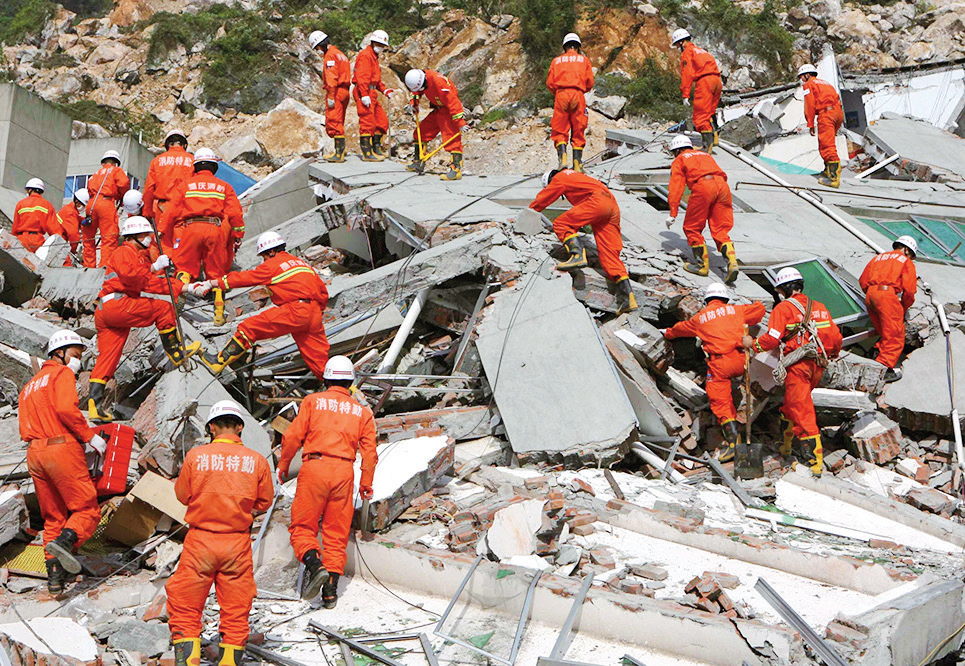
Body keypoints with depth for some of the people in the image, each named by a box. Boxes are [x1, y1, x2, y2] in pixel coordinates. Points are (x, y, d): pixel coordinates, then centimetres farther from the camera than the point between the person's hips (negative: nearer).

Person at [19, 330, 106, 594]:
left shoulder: (29, 386, 26)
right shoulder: (62, 374, 2)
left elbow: (25, 430, 19)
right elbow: (66, 409, -17)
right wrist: (89, 436, -10)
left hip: (35, 453, 8)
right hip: (62, 449, -7)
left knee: (53, 517, 13)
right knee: (87, 510, -4)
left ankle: (55, 577, 8)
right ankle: (65, 541, -31)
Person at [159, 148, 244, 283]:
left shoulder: (186, 185, 15)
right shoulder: (224, 186, 16)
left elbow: (172, 210, 9)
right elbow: (235, 213, 8)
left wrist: (161, 230, 11)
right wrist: (238, 236, 13)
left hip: (191, 227, 0)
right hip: (216, 229, 0)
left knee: (186, 266, 5)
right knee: (215, 271, 6)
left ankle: (184, 276, -21)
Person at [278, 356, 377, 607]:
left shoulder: (313, 401, 6)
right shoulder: (362, 411, 13)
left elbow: (293, 436, 1)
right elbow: (369, 451, 10)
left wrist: (283, 465, 14)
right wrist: (366, 485, 19)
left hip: (314, 467, -2)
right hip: (344, 472, 3)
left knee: (302, 527, 6)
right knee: (336, 532, 9)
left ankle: (314, 564, -20)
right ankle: (331, 589, 4)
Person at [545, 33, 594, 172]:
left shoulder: (557, 60, 17)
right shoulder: (584, 60, 16)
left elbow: (549, 83, 8)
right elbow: (590, 82, 9)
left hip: (561, 95, 0)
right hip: (578, 95, 0)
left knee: (560, 130, 0)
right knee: (578, 130, 4)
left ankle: (562, 156, -22)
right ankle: (577, 163, -1)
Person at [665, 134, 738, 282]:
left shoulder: (679, 160, 21)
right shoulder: (705, 155, 37)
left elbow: (676, 186, 10)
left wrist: (673, 213, 6)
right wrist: (728, 203, 39)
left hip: (702, 187, -5)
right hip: (722, 185, 5)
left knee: (692, 228, 10)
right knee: (720, 230, 6)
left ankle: (702, 264, 9)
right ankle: (731, 261, -14)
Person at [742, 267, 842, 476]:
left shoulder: (783, 308, -5)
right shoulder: (819, 306, 14)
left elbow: (772, 339, -14)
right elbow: (836, 337, 13)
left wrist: (753, 344, 4)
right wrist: (832, 357, 32)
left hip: (798, 366, -7)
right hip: (818, 366, 7)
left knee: (802, 412, -6)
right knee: (790, 403, 24)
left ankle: (815, 460, -10)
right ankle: (786, 446, 34)